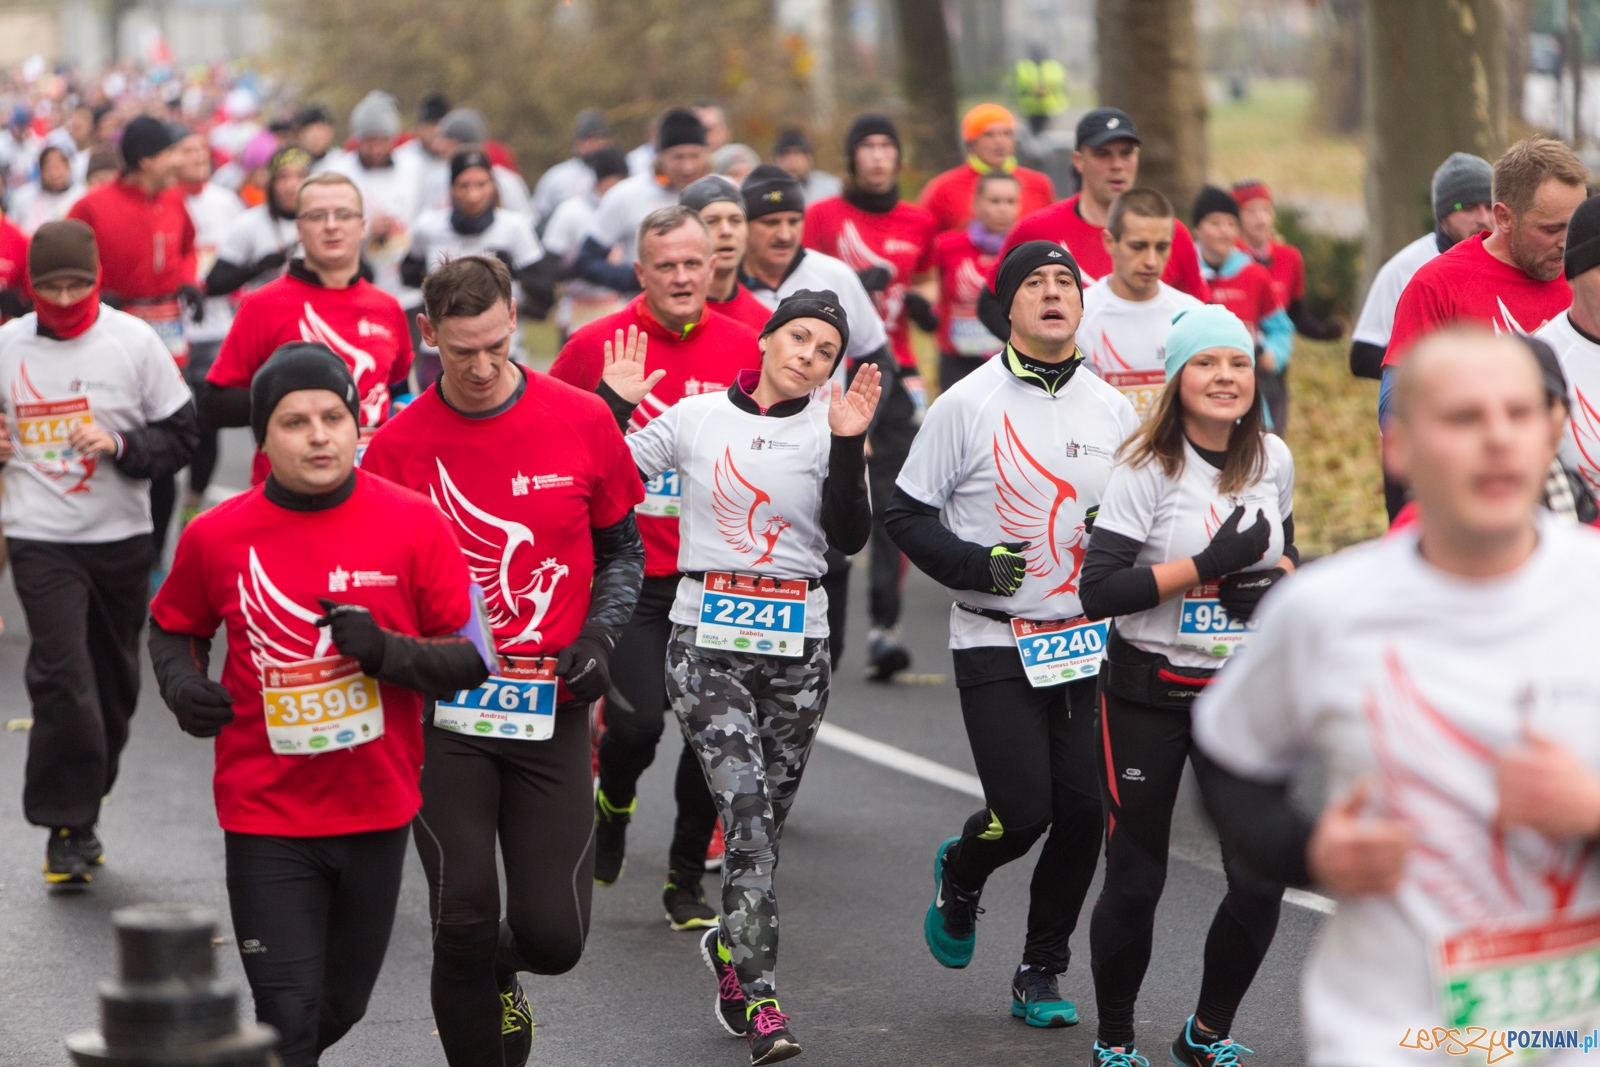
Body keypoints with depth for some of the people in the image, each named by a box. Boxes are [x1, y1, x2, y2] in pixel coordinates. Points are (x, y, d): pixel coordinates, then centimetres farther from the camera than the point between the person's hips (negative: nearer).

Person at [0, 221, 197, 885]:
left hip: (122, 538, 1)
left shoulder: (134, 342, -3)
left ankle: (80, 812, 27)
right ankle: (69, 827, -6)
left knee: (113, 681, 10)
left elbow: (182, 433, 0)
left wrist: (121, 446, -16)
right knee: (60, 675, -14)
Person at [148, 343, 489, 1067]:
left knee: (341, 1006, 17)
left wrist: (388, 653, -20)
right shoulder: (215, 537, -4)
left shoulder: (414, 524, -5)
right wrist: (183, 686, -6)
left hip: (378, 812, 2)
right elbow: (172, 628, 15)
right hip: (266, 813, -2)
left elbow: (472, 657, -2)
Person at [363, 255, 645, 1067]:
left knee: (554, 934, -3)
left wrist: (597, 640, -2)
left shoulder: (582, 421, 0)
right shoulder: (400, 443, -3)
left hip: (551, 707, 1)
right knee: (463, 925, -4)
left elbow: (622, 550, 13)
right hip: (445, 716, -1)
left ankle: (497, 974, 33)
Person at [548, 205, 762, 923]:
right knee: (636, 721, -12)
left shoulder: (743, 347, 3)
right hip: (631, 574, -3)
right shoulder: (596, 346, -5)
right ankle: (612, 804, 24)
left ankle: (686, 881, 19)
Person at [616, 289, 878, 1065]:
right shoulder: (693, 418, 2)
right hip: (707, 638, -2)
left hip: (796, 645, 2)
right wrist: (613, 407, -7)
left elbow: (849, 538, -7)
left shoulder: (828, 429, 3)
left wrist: (848, 446, -16)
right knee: (748, 814, -14)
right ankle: (758, 1001, -15)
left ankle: (729, 945, 37)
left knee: (767, 818, 9)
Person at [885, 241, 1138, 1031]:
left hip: (1089, 641, 4)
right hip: (996, 642, -4)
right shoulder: (966, 405, -5)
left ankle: (1042, 970, 17)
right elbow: (906, 515, -2)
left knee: (1083, 810, -2)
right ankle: (959, 876, 25)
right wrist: (976, 565, -16)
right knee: (1022, 811, -11)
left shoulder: (1112, 409, 7)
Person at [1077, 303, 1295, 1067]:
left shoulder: (1273, 459, 2)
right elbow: (1098, 591, -20)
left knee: (1262, 878, -5)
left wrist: (1276, 577, -4)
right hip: (1148, 694, -4)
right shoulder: (1147, 467, -13)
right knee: (1134, 883, 5)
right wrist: (1209, 564, -24)